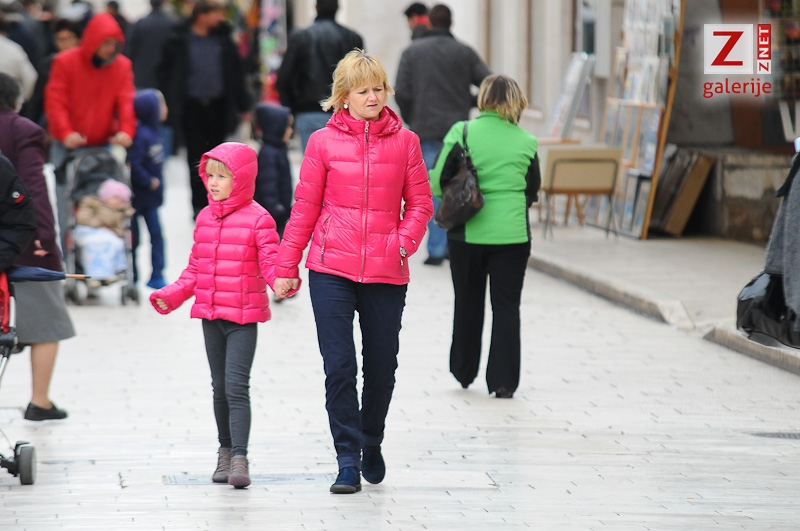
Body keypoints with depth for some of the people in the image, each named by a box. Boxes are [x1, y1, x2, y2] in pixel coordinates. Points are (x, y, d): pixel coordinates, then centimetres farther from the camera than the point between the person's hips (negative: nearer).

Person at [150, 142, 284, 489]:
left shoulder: (258, 219, -8)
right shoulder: (205, 217, 11)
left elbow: (270, 263, -12)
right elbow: (195, 268, 16)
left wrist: (283, 282, -34)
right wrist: (172, 294, 4)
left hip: (243, 317, -6)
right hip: (210, 316, 6)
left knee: (236, 386, -13)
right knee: (219, 387, 14)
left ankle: (239, 458, -16)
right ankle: (225, 452, 25)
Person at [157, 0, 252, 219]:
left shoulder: (223, 40, 6)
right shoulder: (179, 42, -3)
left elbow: (236, 74, 10)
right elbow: (165, 74, 1)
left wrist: (243, 105, 8)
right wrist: (169, 105, -4)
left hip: (218, 107, 2)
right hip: (192, 108, -2)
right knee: (196, 159, 0)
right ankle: (199, 206, 6)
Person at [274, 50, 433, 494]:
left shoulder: (404, 142, 4)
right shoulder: (323, 142, 2)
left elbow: (419, 204, 8)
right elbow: (305, 207, 5)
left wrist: (404, 242, -9)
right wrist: (286, 267, 5)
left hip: (386, 273, 1)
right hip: (331, 270, -1)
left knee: (381, 366, 10)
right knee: (339, 365, -7)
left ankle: (371, 444, 34)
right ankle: (348, 460, 1)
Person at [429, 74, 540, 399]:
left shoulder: (462, 132, -6)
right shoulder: (526, 141, -1)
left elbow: (437, 183, -7)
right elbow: (532, 192, 9)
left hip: (468, 232, 0)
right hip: (513, 234, 0)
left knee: (468, 303, 16)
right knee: (506, 306, 5)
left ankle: (464, 372, 29)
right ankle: (503, 380, 0)